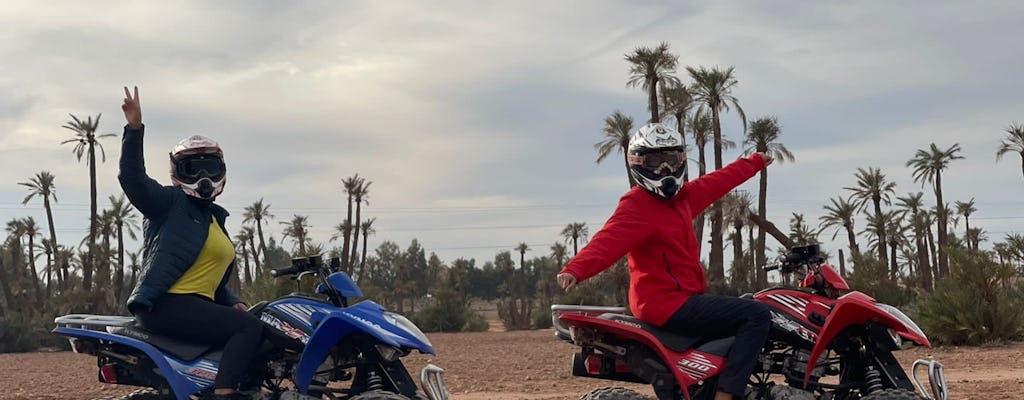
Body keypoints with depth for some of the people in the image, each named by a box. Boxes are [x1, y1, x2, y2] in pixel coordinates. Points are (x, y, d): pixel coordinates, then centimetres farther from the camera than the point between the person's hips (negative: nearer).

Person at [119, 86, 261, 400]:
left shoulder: (215, 220, 24)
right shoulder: (171, 202, 1)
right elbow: (133, 179, -17)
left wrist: (232, 303, 10)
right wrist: (135, 129, -28)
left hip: (197, 305, 9)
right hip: (167, 303, -9)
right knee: (250, 327, -22)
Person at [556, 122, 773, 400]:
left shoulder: (681, 197, 14)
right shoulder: (636, 205, -14)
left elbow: (716, 182, 30)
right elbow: (609, 241, -29)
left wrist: (755, 163, 45)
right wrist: (576, 269, -48)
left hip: (683, 297, 10)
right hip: (666, 302, -10)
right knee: (757, 315, -18)